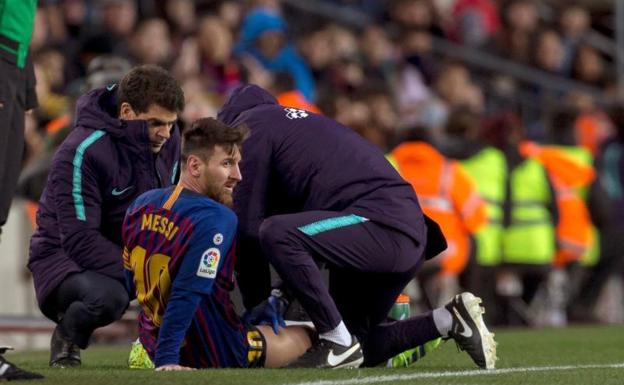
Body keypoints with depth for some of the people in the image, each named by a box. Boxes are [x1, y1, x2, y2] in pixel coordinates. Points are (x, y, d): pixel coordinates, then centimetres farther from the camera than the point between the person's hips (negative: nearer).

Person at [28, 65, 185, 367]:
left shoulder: (168, 139, -2)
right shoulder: (82, 152, -24)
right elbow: (80, 241, -27)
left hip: (130, 251, 7)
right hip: (65, 256, -6)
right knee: (108, 296, -39)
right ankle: (66, 340, -5)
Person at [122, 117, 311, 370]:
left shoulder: (140, 205, 1)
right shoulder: (216, 220, -24)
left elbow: (130, 283, 10)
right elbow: (186, 294, -31)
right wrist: (166, 360, -29)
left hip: (151, 344, 8)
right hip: (214, 355, -7)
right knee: (304, 336, 15)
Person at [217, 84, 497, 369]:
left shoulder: (251, 129, 5)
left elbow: (248, 225, 0)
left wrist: (256, 303, 8)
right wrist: (283, 295, 18)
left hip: (382, 225, -9)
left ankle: (339, 343, -18)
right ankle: (451, 320, 11)